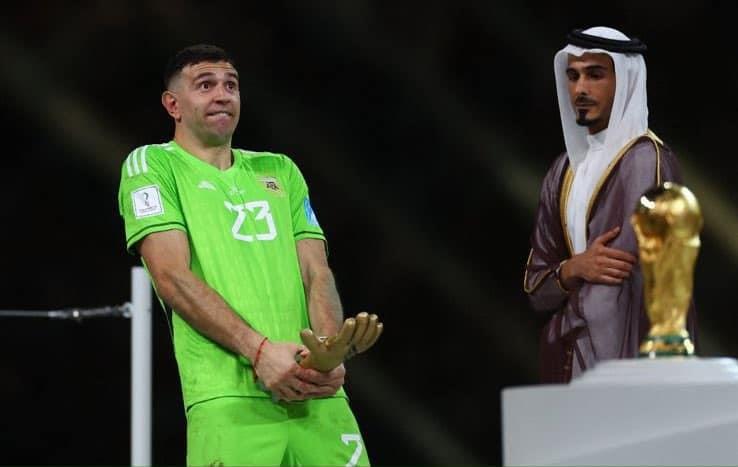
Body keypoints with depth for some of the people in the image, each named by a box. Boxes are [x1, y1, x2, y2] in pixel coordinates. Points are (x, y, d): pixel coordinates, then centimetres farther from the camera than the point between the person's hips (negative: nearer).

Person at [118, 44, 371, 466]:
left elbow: (317, 273, 13)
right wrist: (260, 350, -17)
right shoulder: (151, 165, 7)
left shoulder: (280, 171, 22)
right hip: (230, 400, -4)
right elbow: (172, 276, -6)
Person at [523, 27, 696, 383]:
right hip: (569, 362, 6)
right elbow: (534, 286, 10)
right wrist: (574, 268, -12)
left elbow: (631, 279, -16)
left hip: (629, 361, -6)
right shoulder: (563, 173, 13)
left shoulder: (646, 159, -9)